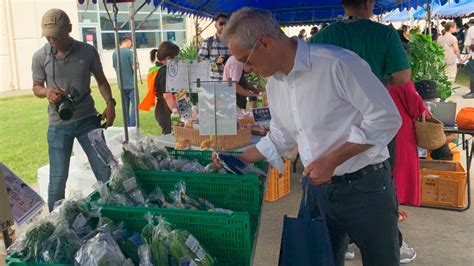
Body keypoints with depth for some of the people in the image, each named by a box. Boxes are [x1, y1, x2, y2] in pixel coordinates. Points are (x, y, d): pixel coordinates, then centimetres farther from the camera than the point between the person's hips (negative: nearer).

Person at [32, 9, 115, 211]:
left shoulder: (88, 51, -3)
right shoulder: (40, 56, -4)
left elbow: (101, 80, 8)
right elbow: (36, 87, 7)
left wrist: (110, 103, -8)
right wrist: (46, 92, -17)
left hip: (87, 119, 1)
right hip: (58, 125, 0)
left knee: (105, 172, 4)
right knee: (57, 179, 5)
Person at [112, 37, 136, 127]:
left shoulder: (114, 53, 7)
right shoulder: (129, 52, -12)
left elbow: (115, 68, 14)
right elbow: (134, 67, -13)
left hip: (121, 84, 6)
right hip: (131, 83, -6)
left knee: (125, 106, 13)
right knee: (134, 105, 0)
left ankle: (127, 125, 17)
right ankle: (132, 125, -5)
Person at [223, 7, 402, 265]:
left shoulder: (338, 63, -21)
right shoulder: (274, 83, 4)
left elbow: (386, 118, -18)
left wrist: (331, 160, -20)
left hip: (364, 186, -6)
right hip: (318, 187, 7)